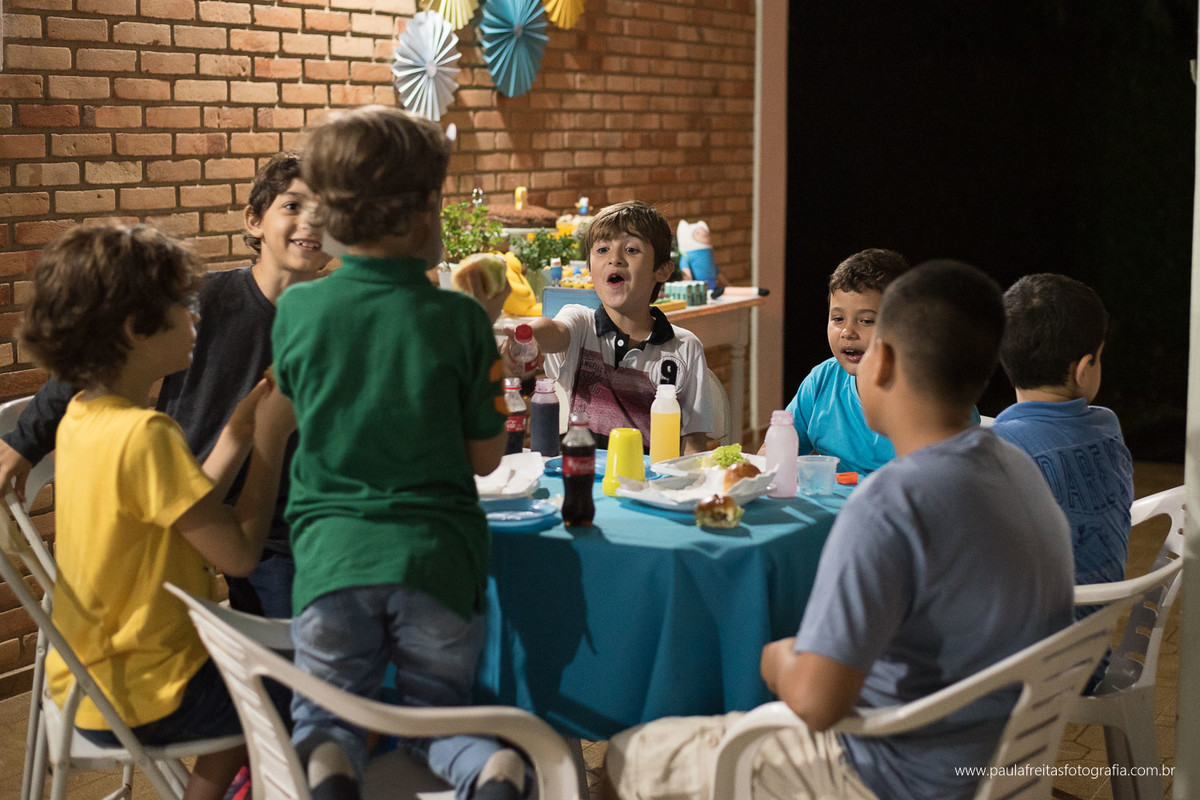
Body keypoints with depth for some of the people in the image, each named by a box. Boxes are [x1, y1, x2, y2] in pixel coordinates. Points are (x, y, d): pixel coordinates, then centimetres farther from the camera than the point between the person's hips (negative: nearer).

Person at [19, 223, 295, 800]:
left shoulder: (82, 417, 2)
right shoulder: (145, 435, -26)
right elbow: (238, 553, -22)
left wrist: (237, 433, 3)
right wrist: (271, 436, -15)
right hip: (143, 700, -9)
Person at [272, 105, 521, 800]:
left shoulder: (295, 311, -1)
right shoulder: (459, 320, -7)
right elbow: (485, 456, 2)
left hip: (331, 553, 1)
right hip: (437, 556, 0)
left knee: (322, 717, 20)